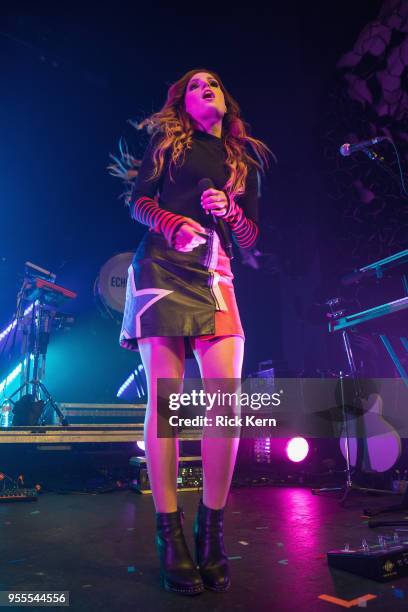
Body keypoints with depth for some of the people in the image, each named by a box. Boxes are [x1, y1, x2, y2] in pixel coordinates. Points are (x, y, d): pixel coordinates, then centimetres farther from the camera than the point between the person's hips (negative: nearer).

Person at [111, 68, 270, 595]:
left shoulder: (245, 160, 23)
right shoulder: (167, 139, 18)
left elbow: (251, 237, 18)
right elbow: (138, 201, 9)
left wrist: (228, 210, -2)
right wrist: (174, 224, -11)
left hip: (215, 278, 3)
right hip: (162, 269, -2)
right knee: (164, 397, -9)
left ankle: (211, 531, 2)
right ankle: (169, 536, 0)